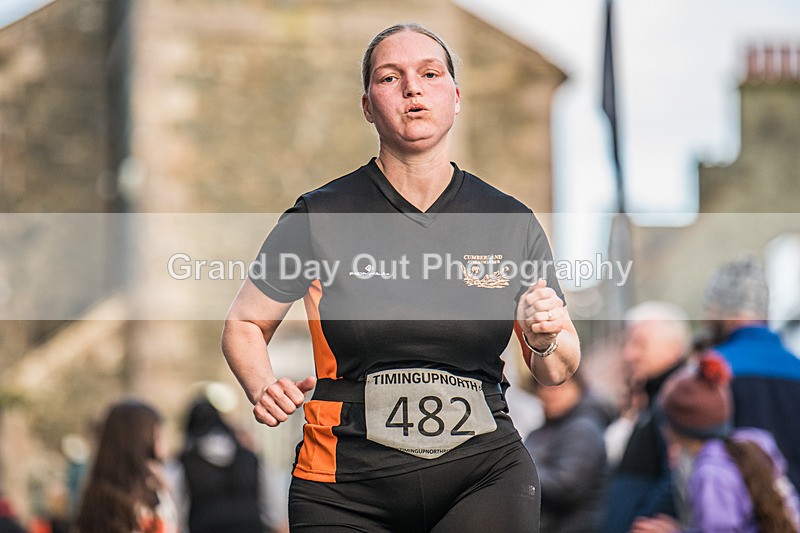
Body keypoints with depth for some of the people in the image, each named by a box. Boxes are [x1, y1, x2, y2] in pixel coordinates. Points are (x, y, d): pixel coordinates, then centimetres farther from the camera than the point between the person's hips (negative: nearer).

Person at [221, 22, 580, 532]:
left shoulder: (513, 223, 4)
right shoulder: (321, 217, -1)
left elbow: (557, 371, 12)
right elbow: (243, 325, 9)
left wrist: (545, 339, -11)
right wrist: (265, 390, -10)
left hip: (485, 472, 1)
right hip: (347, 485, -1)